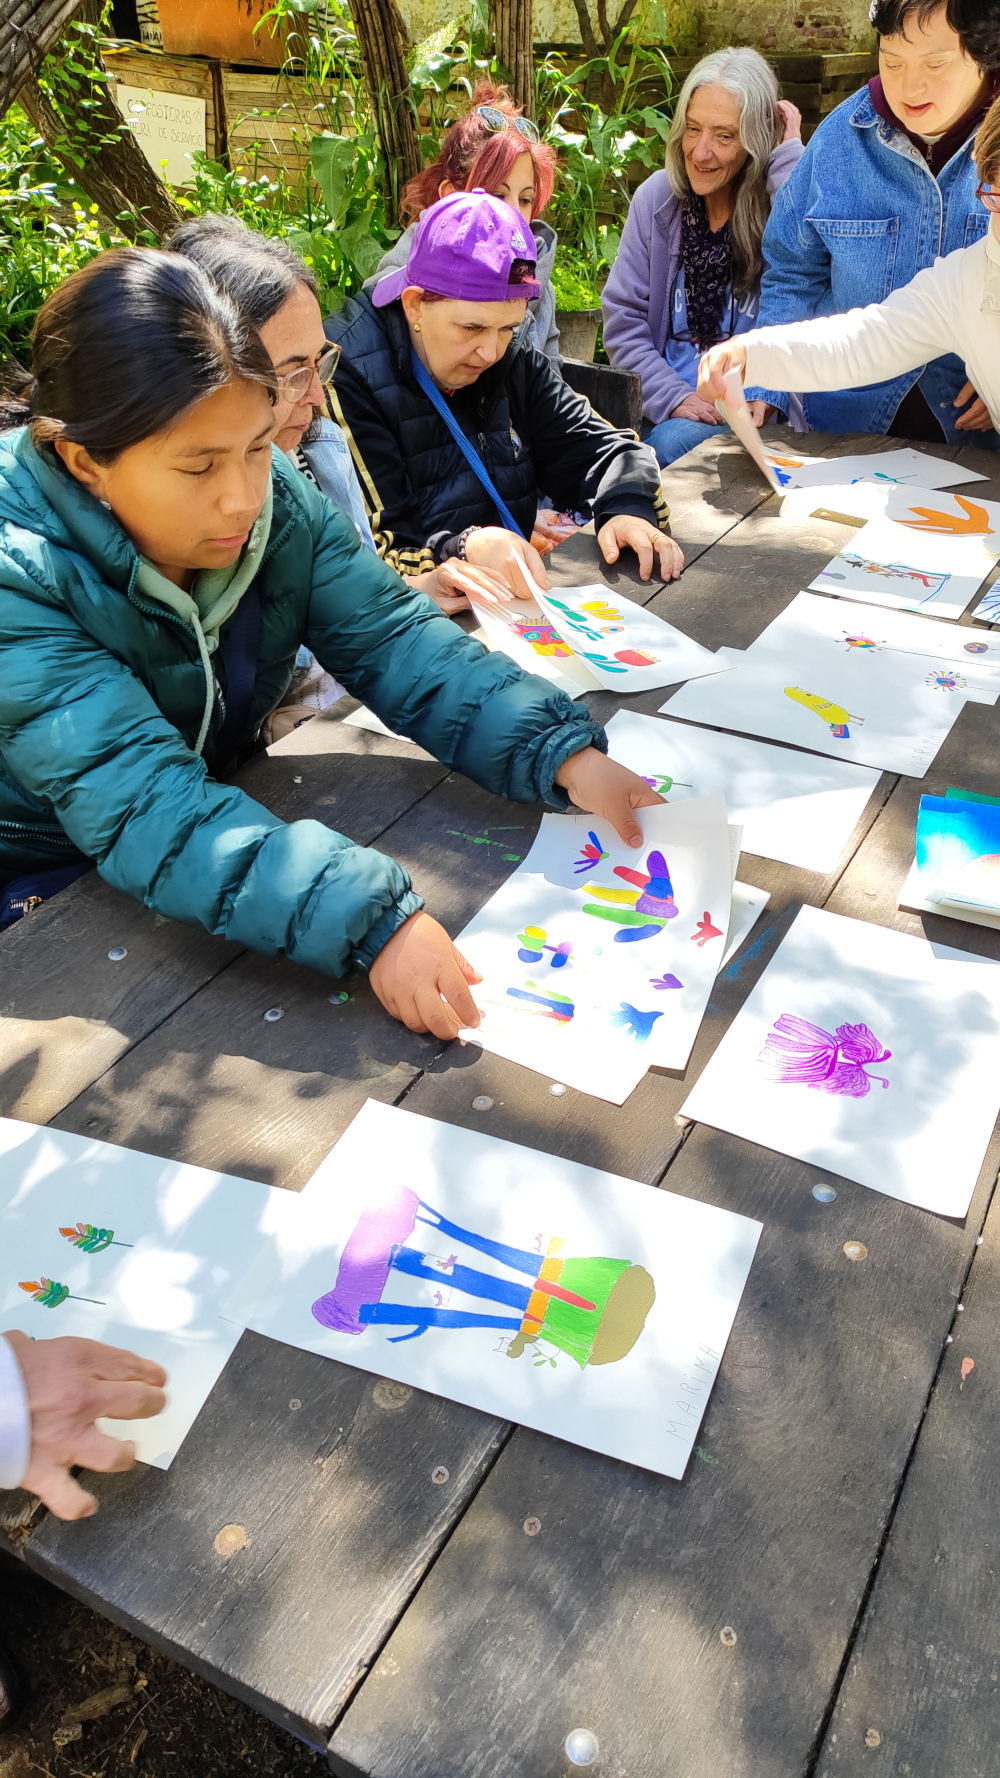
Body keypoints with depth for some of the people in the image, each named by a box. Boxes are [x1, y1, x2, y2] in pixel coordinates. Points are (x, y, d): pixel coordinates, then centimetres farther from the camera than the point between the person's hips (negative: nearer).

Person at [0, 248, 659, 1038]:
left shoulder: (274, 496, -10)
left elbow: (392, 639, -13)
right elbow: (142, 808, -37)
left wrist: (564, 754, -28)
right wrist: (369, 920, -49)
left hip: (228, 816, 6)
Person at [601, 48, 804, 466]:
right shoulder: (658, 198, 7)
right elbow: (623, 318, 4)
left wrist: (789, 155, -15)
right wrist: (672, 396, -10)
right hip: (662, 410, 3)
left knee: (672, 443, -32)